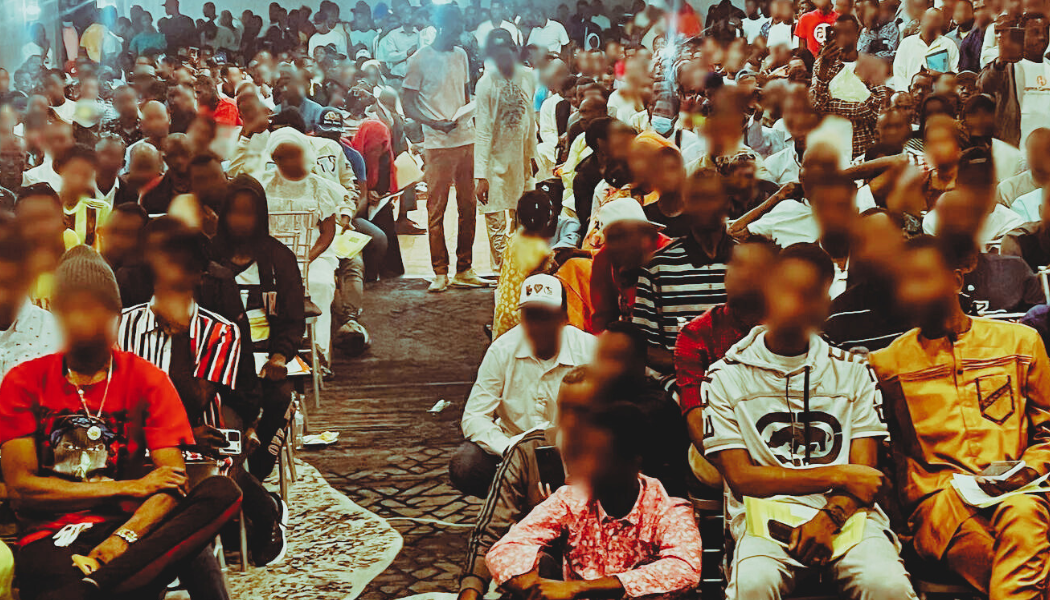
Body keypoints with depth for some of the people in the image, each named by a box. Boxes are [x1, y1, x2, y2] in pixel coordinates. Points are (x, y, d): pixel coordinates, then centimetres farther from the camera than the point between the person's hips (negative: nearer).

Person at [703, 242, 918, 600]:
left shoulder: (853, 372, 16)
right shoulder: (725, 377, 8)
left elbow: (864, 471, 9)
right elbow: (740, 478, 0)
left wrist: (832, 516, -13)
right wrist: (837, 476, -4)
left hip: (846, 513, 2)